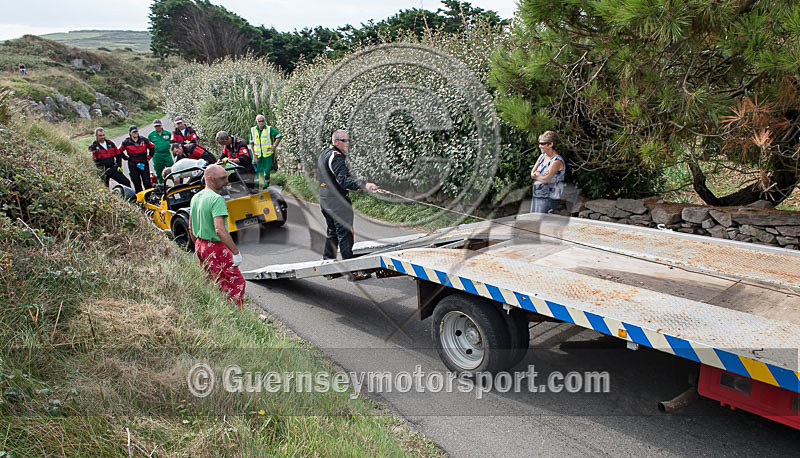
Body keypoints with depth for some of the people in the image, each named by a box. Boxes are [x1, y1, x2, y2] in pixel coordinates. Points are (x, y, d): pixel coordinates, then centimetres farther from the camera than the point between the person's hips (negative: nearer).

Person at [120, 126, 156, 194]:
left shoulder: (144, 140, 3)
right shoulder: (126, 142, 1)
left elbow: (152, 147, 16)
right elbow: (119, 151, 13)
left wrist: (149, 157, 10)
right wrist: (126, 158, 6)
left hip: (144, 164, 0)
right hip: (133, 166, 0)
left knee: (147, 183, -5)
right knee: (137, 184, 3)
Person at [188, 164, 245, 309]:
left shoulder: (196, 197, 9)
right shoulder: (217, 199, -20)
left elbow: (191, 229, 16)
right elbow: (220, 230, -29)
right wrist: (236, 252, -25)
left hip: (200, 246, 9)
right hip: (216, 248, -9)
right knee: (236, 281, -2)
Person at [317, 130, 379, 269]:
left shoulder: (323, 154, 16)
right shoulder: (336, 156, -17)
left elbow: (319, 177, 26)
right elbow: (344, 180, -30)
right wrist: (364, 185, -41)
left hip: (324, 200, 10)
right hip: (337, 201, -10)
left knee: (332, 232, 20)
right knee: (345, 234, -8)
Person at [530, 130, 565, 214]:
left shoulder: (557, 161, -15)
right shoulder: (542, 156, 10)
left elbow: (545, 180, -21)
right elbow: (532, 174, 8)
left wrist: (536, 174, -2)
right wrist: (541, 175, -11)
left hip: (548, 198, -8)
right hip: (535, 196, 8)